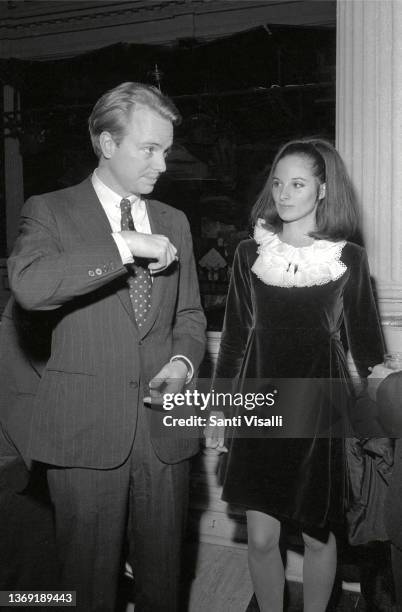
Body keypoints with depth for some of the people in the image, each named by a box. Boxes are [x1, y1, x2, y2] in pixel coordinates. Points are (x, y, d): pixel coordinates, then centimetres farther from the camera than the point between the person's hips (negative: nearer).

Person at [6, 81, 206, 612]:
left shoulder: (174, 222, 13)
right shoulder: (49, 211, -1)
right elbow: (28, 284, -21)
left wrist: (182, 361, -3)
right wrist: (123, 246, -22)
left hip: (164, 427, 4)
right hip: (86, 429, -3)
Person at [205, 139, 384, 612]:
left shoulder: (349, 258, -2)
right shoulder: (250, 253, 2)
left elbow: (365, 341, 5)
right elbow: (234, 336, 6)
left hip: (318, 402, -1)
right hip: (260, 400, 1)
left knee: (317, 534, 12)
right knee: (261, 537, 6)